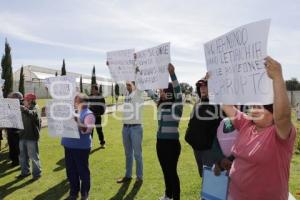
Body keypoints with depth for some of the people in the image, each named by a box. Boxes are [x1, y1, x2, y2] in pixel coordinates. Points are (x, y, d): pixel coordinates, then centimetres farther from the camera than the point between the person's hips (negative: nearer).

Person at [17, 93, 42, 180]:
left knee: (33, 156, 1)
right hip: (23, 135, 7)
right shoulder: (23, 109, 13)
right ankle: (25, 172, 30)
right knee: (23, 156, 16)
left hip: (32, 136, -7)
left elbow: (31, 113, -32)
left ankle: (37, 173, 12)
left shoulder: (35, 108, -9)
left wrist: (25, 109, -50)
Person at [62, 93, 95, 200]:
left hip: (81, 147, -7)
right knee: (71, 171, 14)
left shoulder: (88, 114, -8)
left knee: (83, 171, 5)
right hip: (69, 146, 7)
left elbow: (87, 129, -20)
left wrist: (78, 122, -34)